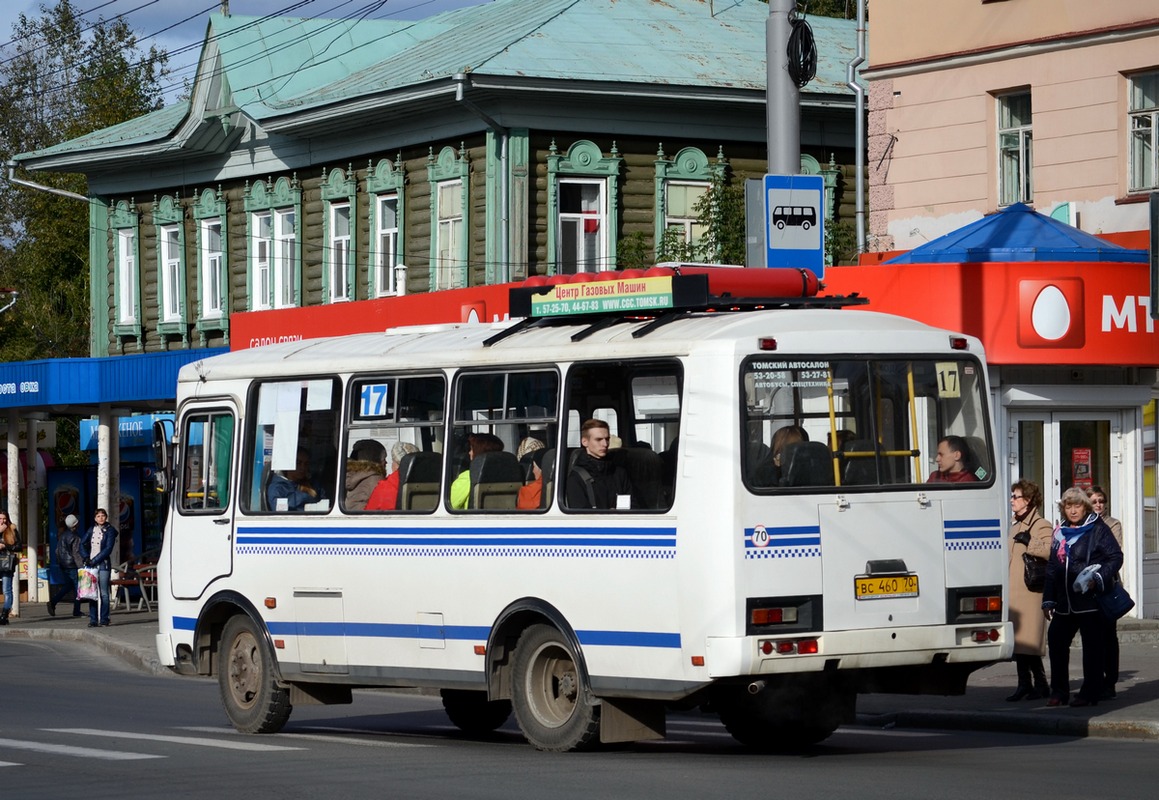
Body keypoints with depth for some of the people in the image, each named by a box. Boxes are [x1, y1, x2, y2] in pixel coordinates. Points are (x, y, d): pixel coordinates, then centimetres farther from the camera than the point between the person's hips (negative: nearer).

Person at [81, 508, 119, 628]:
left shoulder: (110, 530, 0)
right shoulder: (91, 530, 12)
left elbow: (108, 549, -8)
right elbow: (82, 544, 15)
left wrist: (95, 560, -12)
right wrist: (86, 558, -1)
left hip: (103, 564, -4)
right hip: (91, 564, 4)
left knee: (104, 593, -4)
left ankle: (104, 619, 1)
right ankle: (93, 619, 2)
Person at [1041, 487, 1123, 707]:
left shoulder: (1098, 530, -3)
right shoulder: (1060, 533, 15)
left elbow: (1116, 557, -6)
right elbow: (1052, 568, 18)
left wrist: (1098, 579, -18)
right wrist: (1048, 600, 14)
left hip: (1091, 600, -6)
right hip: (1065, 604, 6)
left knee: (1092, 647, -1)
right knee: (1056, 641, 6)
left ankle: (1090, 692, 6)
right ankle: (1059, 691, 16)